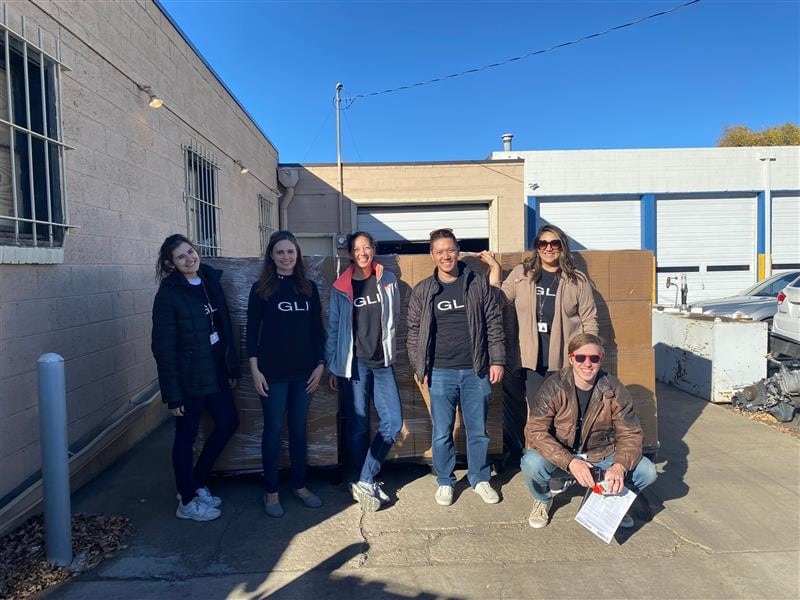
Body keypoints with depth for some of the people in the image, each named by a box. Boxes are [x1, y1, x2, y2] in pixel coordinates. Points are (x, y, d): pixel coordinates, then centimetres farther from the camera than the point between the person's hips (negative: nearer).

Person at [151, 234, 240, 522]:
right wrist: (173, 393, -15)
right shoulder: (168, 294, -14)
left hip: (215, 371, 7)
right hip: (188, 377, -7)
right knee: (186, 437, 8)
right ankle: (187, 501, 26)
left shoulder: (211, 281, 4)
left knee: (228, 422, 13)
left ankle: (197, 483, 33)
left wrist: (232, 367, 8)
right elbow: (163, 347, -14)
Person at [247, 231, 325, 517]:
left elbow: (317, 329, 8)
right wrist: (255, 370, -8)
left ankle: (300, 485, 27)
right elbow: (252, 331, -3)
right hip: (273, 371, -3)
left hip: (304, 370, 3)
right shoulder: (261, 288, -2)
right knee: (273, 431, 6)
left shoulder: (308, 287, 6)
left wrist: (320, 364, 3)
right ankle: (271, 491, 20)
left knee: (299, 429, 12)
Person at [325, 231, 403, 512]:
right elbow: (333, 328, 2)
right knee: (357, 426, 2)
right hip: (354, 364, -3)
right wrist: (333, 367, 1)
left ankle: (364, 481, 12)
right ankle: (361, 482, 20)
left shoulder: (388, 281, 4)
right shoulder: (341, 287, -2)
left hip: (382, 363, 3)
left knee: (393, 421, -2)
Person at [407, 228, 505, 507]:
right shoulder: (422, 291, 3)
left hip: (476, 371, 0)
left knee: (478, 430, 12)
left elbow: (494, 323, 3)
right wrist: (420, 367, 0)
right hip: (440, 373, 0)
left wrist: (497, 360, -1)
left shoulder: (478, 283, 2)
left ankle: (480, 479, 30)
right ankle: (445, 482, 27)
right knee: (442, 433, 9)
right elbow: (414, 332, 5)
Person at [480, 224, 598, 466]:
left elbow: (589, 320, 5)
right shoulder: (521, 274, 5)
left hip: (566, 362, 0)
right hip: (533, 361, 1)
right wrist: (495, 269, -2)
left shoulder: (577, 280, 3)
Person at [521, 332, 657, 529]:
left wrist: (619, 466, -33)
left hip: (602, 454, 2)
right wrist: (571, 462, -37)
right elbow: (536, 431, -24)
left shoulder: (614, 390, -12)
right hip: (561, 455, -2)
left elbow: (631, 435, -11)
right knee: (532, 464, -33)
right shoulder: (553, 388, -19)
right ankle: (543, 500, 5)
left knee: (647, 472, -19)